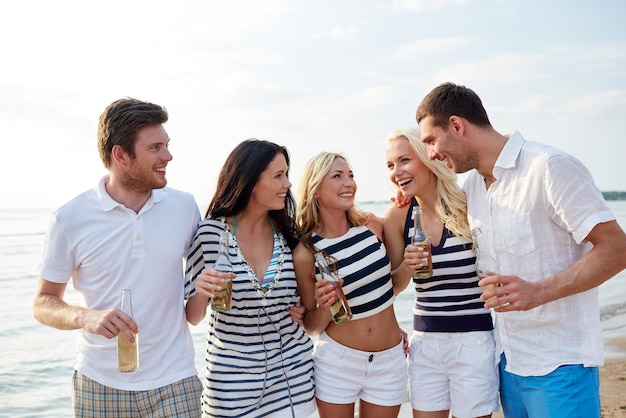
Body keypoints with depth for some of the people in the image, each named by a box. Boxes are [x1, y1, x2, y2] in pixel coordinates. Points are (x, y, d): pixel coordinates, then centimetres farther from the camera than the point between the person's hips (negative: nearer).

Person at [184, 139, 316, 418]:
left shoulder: (288, 233, -3)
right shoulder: (211, 232, -12)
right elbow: (193, 316, -6)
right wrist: (201, 291, -25)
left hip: (292, 370, 3)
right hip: (232, 372, -3)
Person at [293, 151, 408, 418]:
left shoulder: (372, 226, -7)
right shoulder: (305, 253, -14)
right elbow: (311, 327, -4)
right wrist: (324, 308, -21)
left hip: (389, 359, 3)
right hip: (337, 361, -2)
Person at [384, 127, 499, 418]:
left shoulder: (468, 206, -11)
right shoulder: (398, 215, -3)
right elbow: (394, 285, 7)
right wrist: (407, 266, -14)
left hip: (474, 339, -3)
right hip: (425, 340, 3)